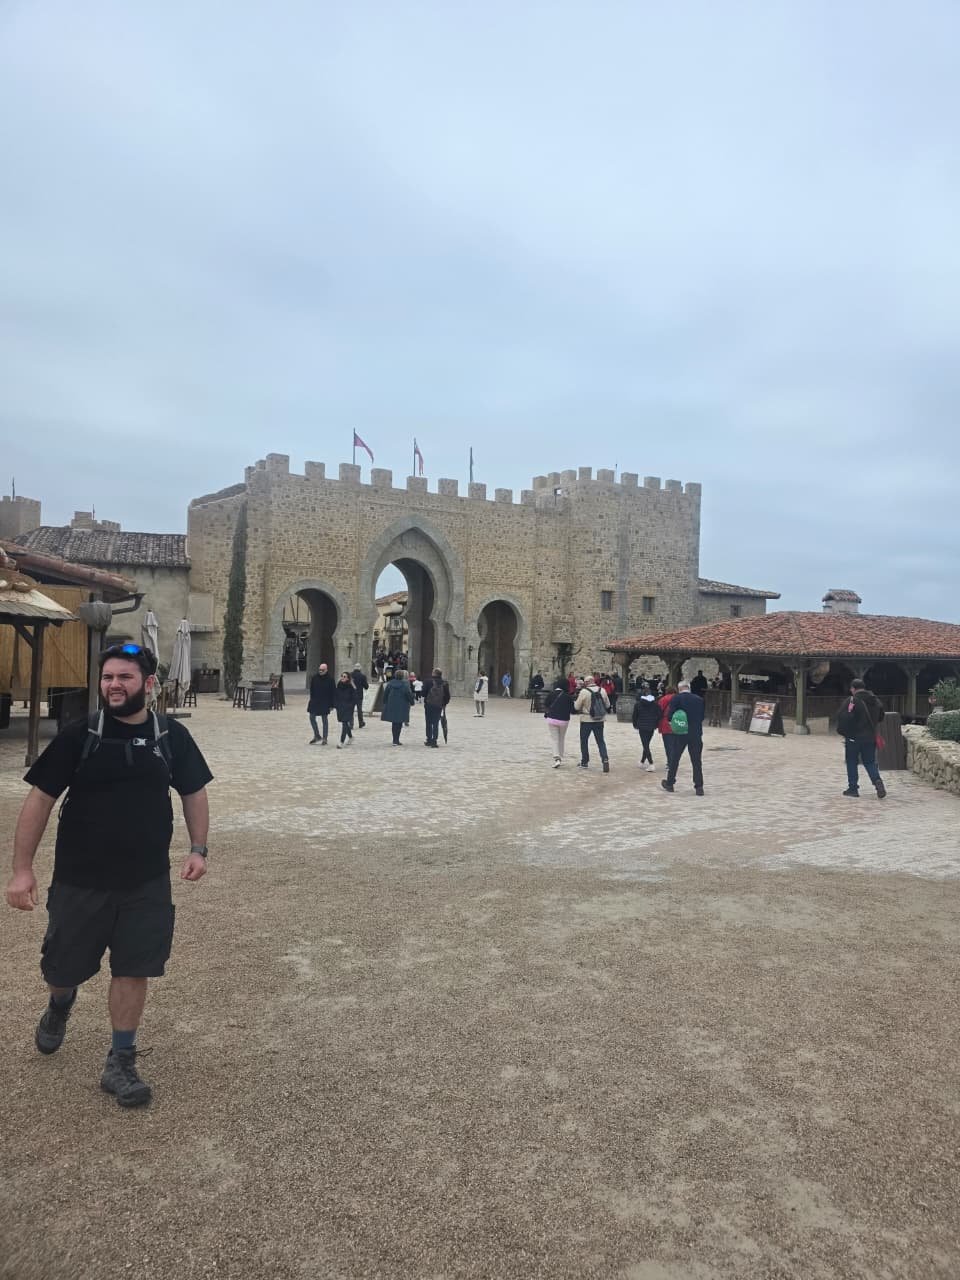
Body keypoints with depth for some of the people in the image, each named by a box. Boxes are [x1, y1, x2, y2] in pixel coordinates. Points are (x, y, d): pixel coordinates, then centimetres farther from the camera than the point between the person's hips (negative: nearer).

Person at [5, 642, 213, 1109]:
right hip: (79, 880, 0)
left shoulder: (172, 737, -4)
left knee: (133, 970, 4)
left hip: (147, 882, 1)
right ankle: (60, 1004, 51)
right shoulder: (78, 736, -10)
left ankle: (120, 1064, 22)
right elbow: (40, 799, -7)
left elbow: (193, 792, 9)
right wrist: (22, 869, -10)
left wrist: (198, 849, -1)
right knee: (63, 965, 15)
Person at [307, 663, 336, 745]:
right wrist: (311, 700, 5)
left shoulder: (330, 679, -8)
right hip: (315, 702, 4)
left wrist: (331, 704, -9)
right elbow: (311, 690, 10)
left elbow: (333, 692, -7)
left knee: (325, 720, 4)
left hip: (325, 703, -4)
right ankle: (317, 736, 16)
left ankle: (324, 739, 11)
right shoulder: (315, 678, 2)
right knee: (312, 718, 2)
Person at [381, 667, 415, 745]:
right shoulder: (405, 684, -11)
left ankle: (395, 740, 19)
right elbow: (409, 694, -13)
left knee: (394, 723, 14)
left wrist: (385, 703, 17)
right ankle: (396, 740, -4)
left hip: (391, 705, 4)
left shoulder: (390, 683, 3)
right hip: (402, 706, -4)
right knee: (399, 723, 0)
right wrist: (412, 702, 1)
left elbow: (385, 694, 7)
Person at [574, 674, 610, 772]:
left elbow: (576, 707, -8)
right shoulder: (602, 690, -2)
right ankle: (605, 759, -7)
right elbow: (608, 705, 9)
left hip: (587, 720, -3)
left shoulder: (584, 691, -15)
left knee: (584, 741, 13)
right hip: (599, 720, 4)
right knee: (600, 741, 11)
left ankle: (585, 762, 18)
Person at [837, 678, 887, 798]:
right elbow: (880, 717, 19)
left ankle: (853, 788, 10)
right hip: (870, 737, 5)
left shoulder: (851, 701, -15)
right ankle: (877, 781, -12)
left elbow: (842, 718, -18)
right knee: (870, 762, 12)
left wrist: (842, 732, -3)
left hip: (853, 737, -5)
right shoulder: (876, 701, 7)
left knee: (852, 763, 7)